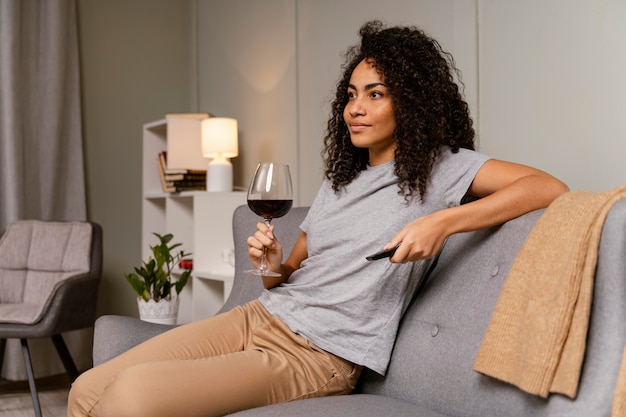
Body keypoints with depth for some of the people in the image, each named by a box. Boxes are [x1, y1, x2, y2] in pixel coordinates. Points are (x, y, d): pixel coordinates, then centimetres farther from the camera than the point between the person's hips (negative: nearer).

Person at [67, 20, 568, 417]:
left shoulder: (439, 167, 1)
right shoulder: (340, 180, 21)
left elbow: (549, 187, -11)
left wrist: (445, 221, -22)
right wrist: (274, 265, -2)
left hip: (316, 355, -7)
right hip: (258, 317, 7)